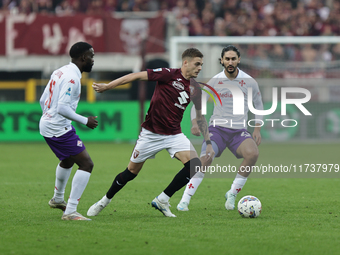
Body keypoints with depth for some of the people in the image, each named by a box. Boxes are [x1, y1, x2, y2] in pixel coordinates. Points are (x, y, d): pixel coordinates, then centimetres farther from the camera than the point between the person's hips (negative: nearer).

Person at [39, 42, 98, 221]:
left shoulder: (60, 72, 10)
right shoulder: (72, 77, -20)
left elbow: (43, 99, 17)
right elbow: (63, 107, -27)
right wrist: (85, 121, -17)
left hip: (46, 124, 10)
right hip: (59, 129, -10)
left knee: (68, 160, 33)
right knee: (86, 164, -12)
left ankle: (57, 199, 53)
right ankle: (70, 212, -14)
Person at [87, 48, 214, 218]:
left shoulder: (195, 89, 3)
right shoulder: (169, 75, -14)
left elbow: (200, 117, 15)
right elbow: (137, 76, -13)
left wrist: (208, 143, 11)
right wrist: (107, 86, -15)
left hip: (174, 134, 5)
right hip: (151, 132, -4)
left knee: (194, 164, -18)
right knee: (132, 171, 4)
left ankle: (162, 201, -5)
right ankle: (105, 201, 29)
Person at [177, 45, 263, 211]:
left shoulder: (249, 82, 2)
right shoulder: (215, 81, 1)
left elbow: (258, 105, 16)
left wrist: (257, 129, 7)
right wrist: (195, 122, -10)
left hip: (239, 130, 1)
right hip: (217, 128, -1)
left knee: (252, 153, -29)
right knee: (205, 159, -27)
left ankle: (232, 195, -12)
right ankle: (185, 200, -17)